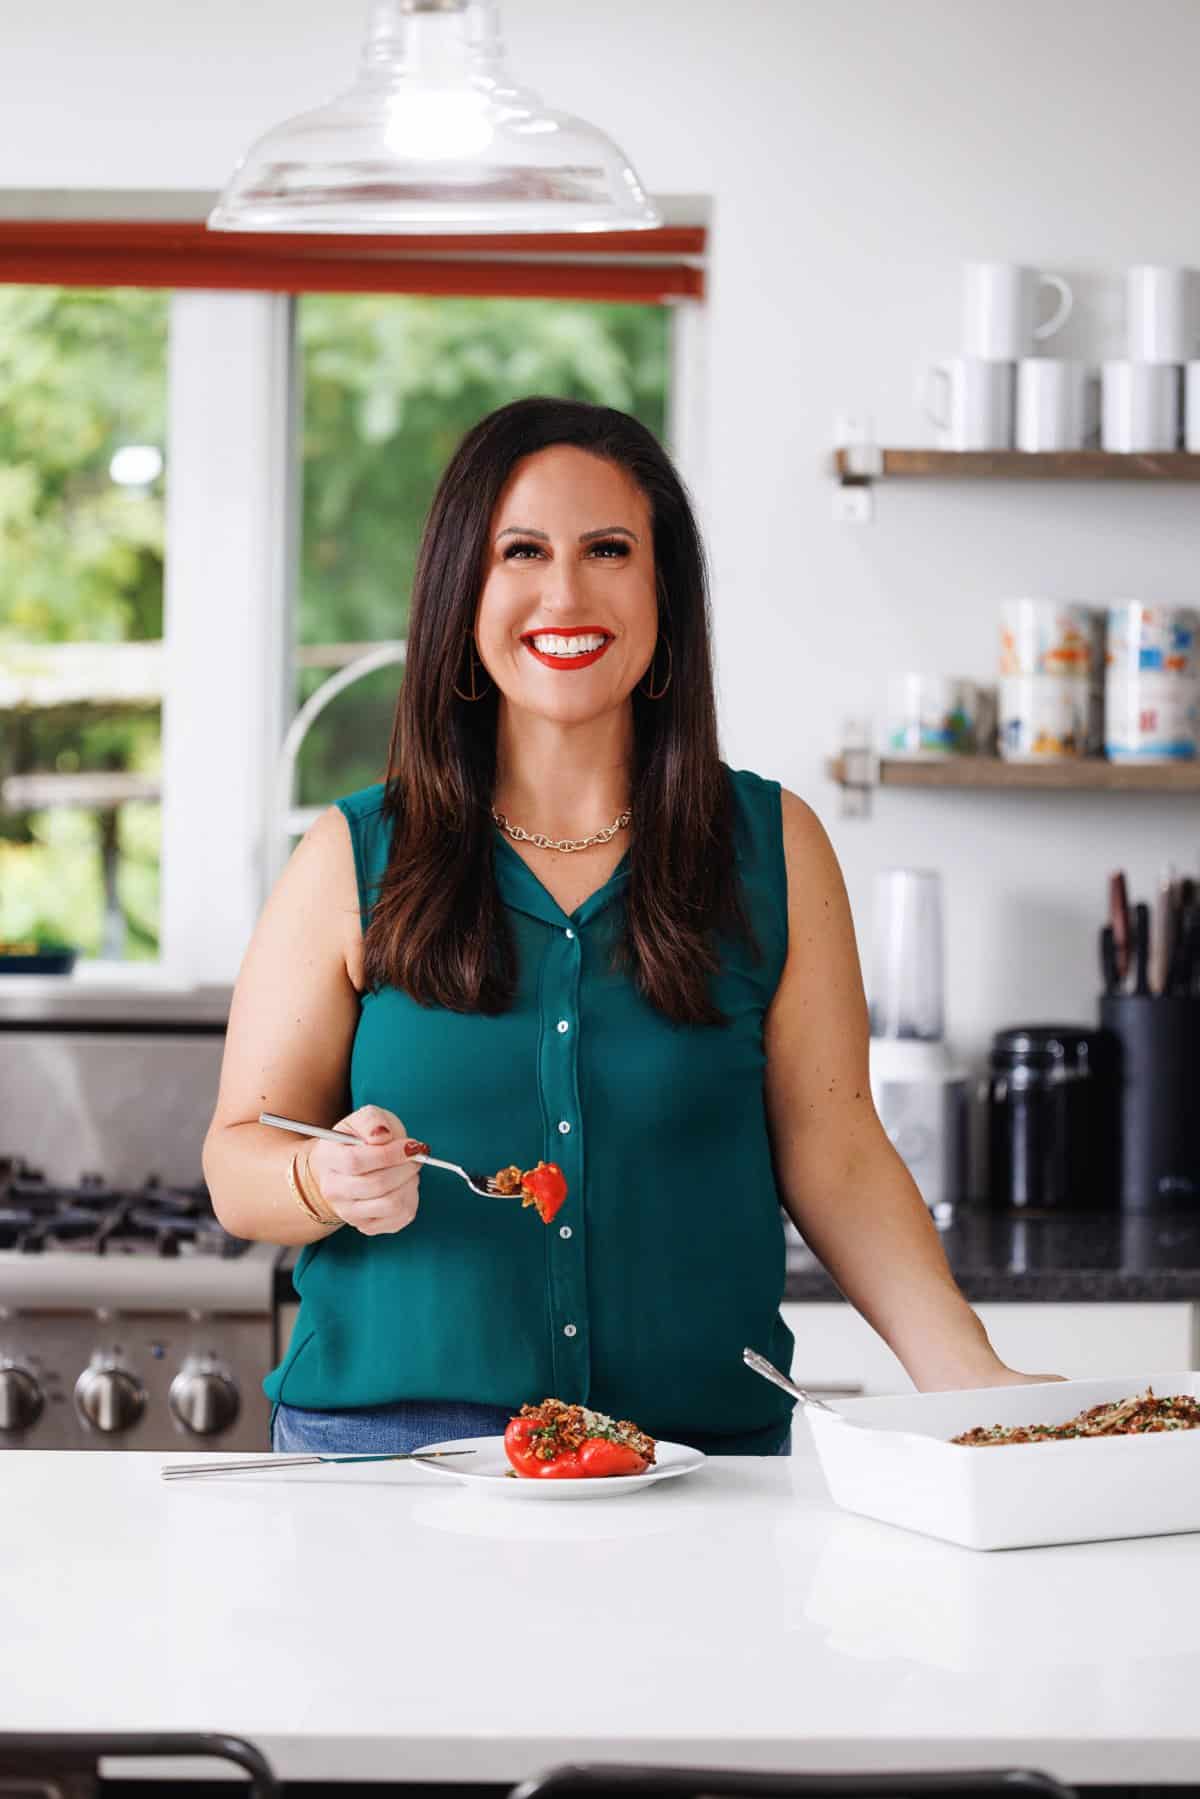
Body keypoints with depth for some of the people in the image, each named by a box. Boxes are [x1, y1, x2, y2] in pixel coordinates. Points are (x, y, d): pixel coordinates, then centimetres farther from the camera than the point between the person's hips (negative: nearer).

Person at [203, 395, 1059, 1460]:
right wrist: (329, 1182, -19)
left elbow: (835, 1155, 3)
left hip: (702, 1446, 1)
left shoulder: (775, 850, 4)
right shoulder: (353, 862, 2)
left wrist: (972, 1380, -8)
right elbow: (238, 1167, 3)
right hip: (392, 1442, -1)